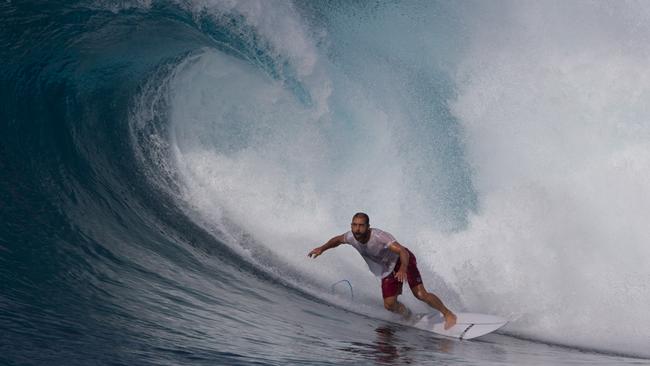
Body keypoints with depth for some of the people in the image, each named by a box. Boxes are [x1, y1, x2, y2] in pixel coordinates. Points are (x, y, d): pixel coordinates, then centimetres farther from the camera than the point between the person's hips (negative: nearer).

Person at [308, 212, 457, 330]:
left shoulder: (379, 237, -36)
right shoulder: (351, 237, -18)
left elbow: (403, 252, -44)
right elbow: (337, 239, 8)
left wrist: (403, 269, -61)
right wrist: (322, 249, -1)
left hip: (402, 260, -6)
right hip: (388, 269, 6)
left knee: (420, 294, -18)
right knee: (389, 304, -2)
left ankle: (448, 314, -1)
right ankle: (410, 317, 27)